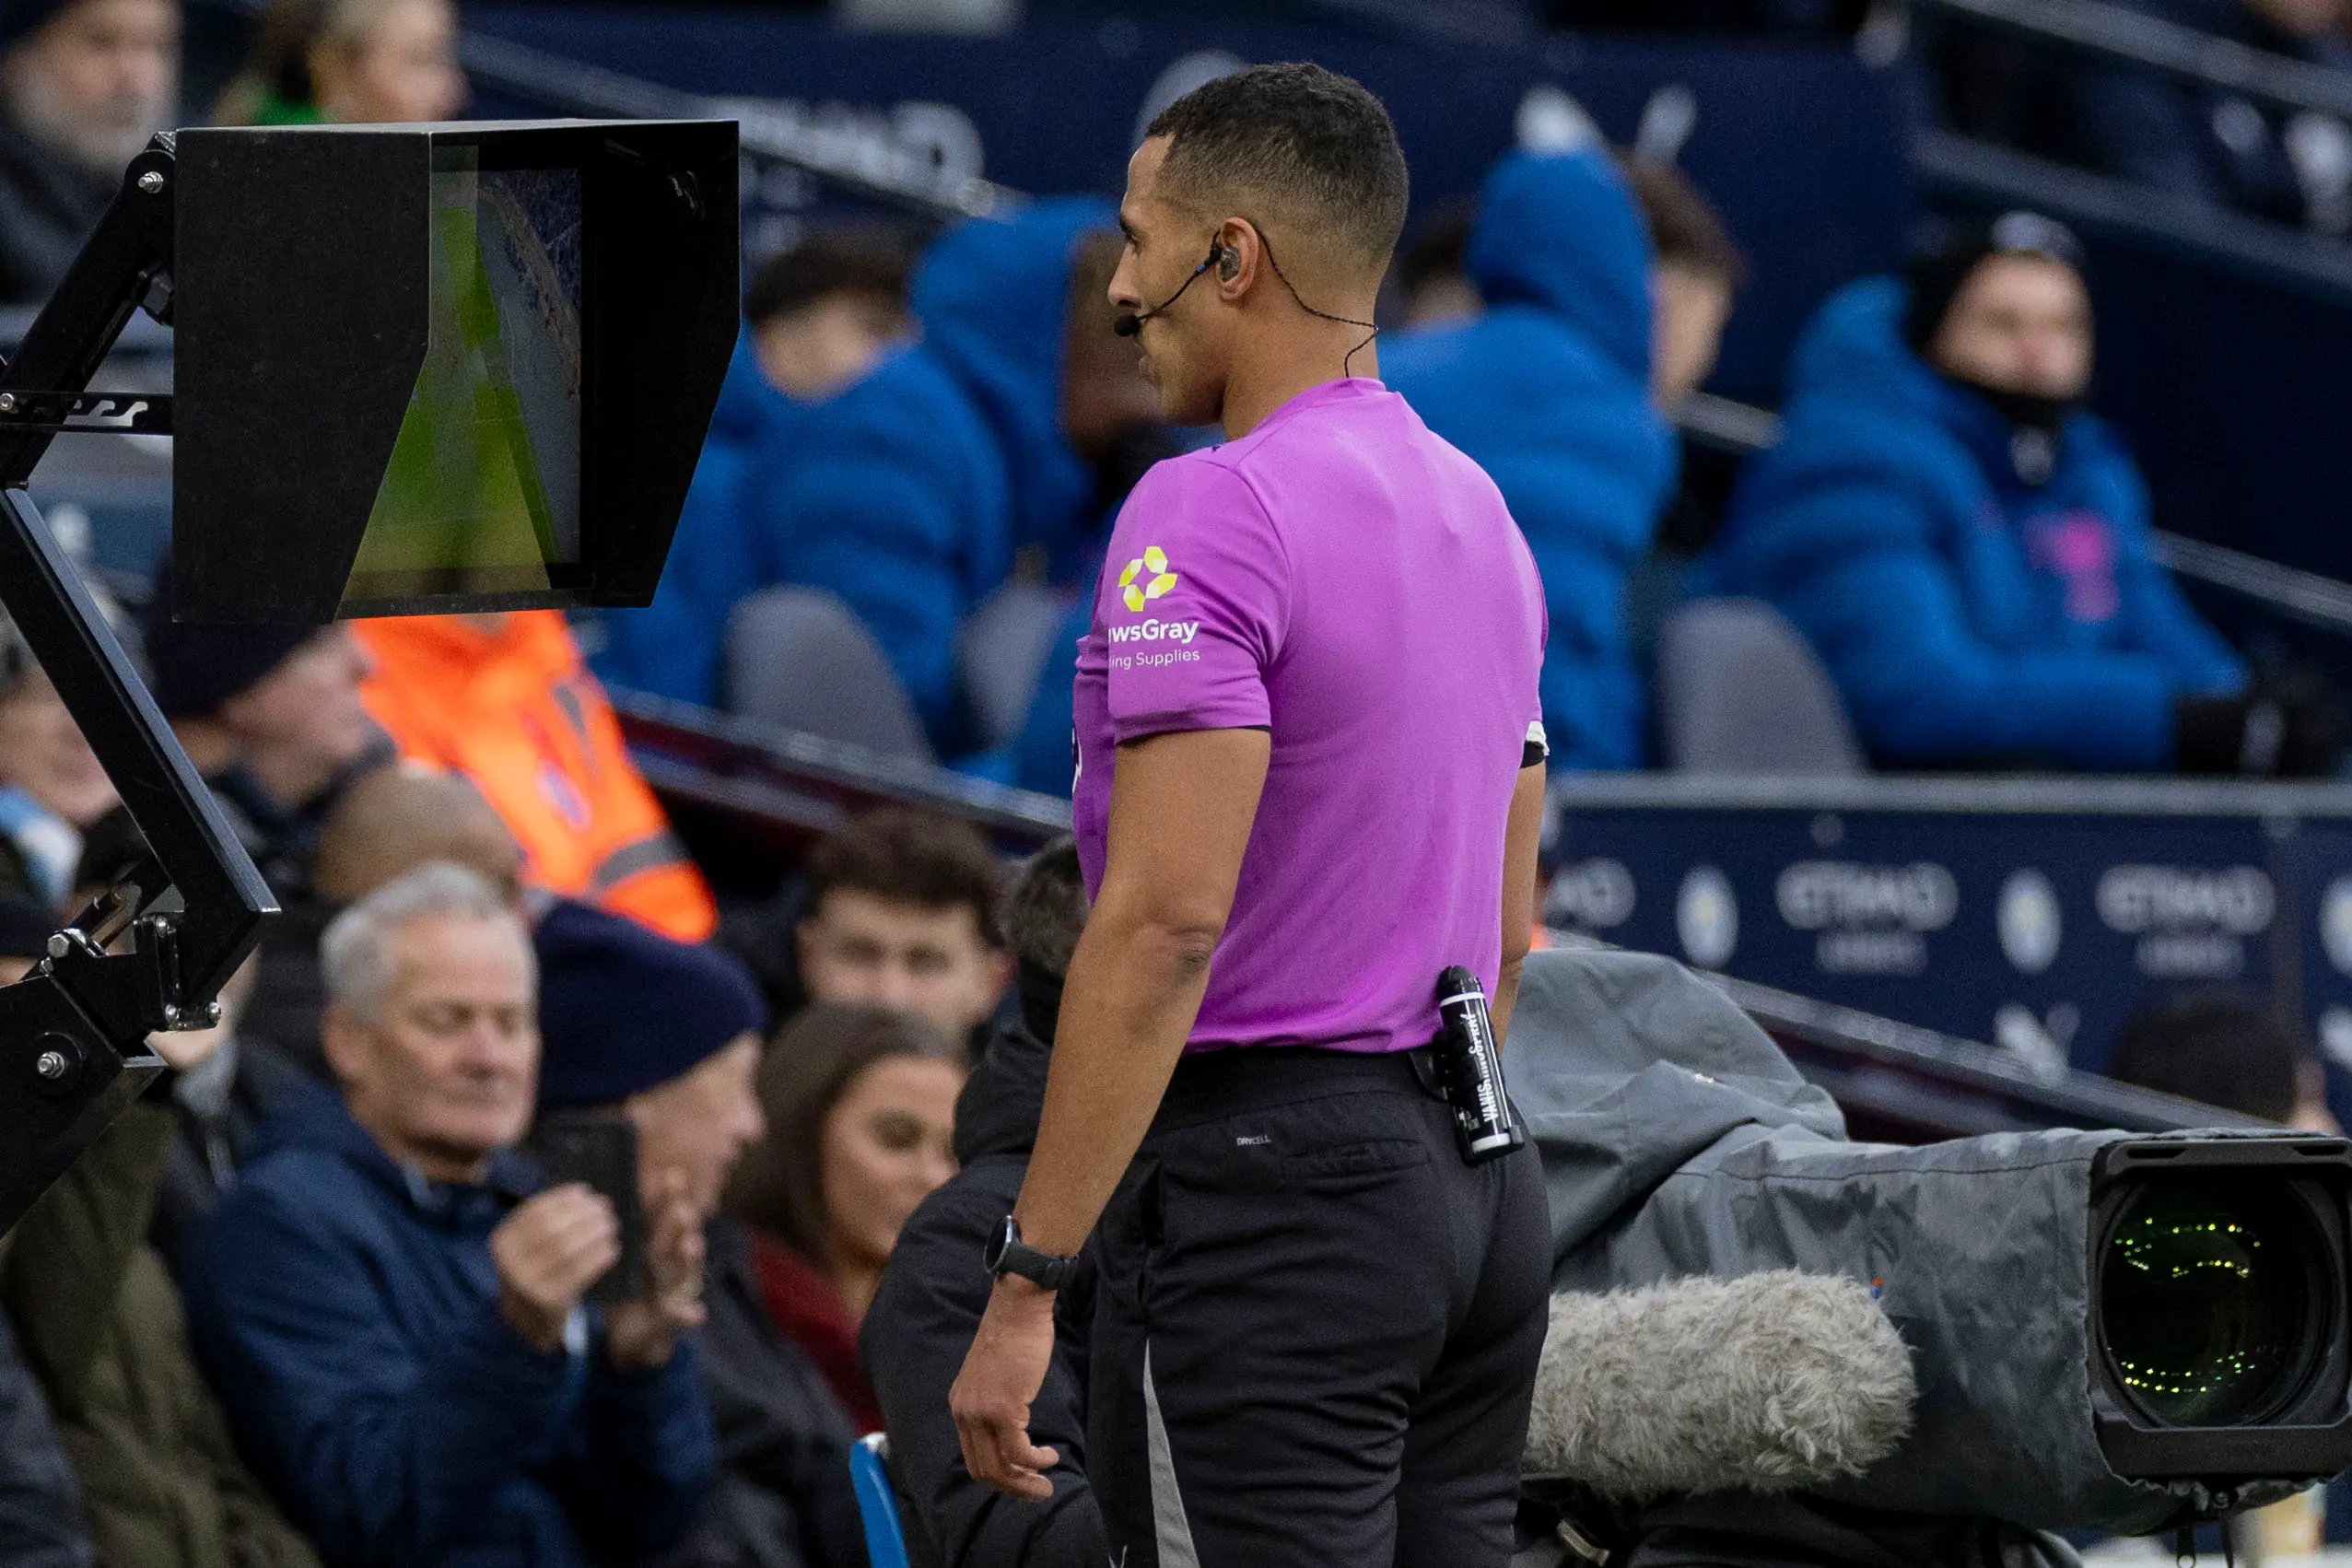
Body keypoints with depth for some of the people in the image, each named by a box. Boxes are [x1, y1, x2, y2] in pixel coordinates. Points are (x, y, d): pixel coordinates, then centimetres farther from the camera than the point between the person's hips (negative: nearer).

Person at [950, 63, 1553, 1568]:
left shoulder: (1212, 514, -15)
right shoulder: (1477, 512, 14)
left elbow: (1167, 920, -21)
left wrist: (1027, 1280, -19)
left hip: (1260, 1177, -9)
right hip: (1480, 1187, 9)